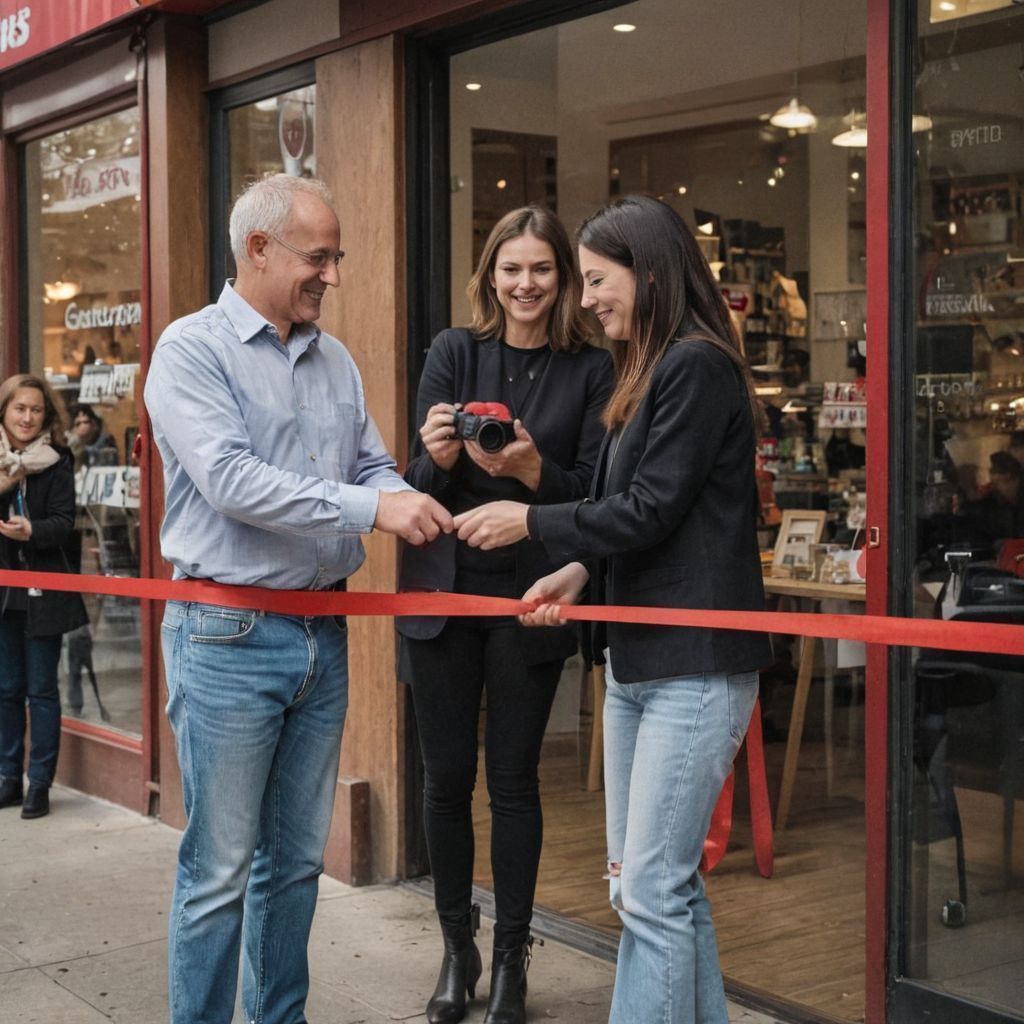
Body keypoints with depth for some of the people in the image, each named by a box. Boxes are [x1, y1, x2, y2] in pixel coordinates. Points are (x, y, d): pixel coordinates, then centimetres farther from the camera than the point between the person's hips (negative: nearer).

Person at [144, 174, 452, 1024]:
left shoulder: (334, 360, 13)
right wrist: (369, 508, -22)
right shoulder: (192, 349, -8)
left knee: (296, 859, 15)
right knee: (220, 870, 0)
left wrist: (407, 502, -11)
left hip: (324, 634, 7)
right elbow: (230, 480, -20)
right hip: (230, 637, -6)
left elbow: (372, 467, 13)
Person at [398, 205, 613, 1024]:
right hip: (444, 587, 2)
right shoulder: (454, 352, 2)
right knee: (447, 775, 7)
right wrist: (439, 456, -24)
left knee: (513, 778, 4)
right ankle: (457, 949, 23)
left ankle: (511, 958, 18)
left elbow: (592, 495, -4)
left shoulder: (591, 369, -1)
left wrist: (531, 469, -23)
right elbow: (421, 481, -1)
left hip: (530, 597, -1)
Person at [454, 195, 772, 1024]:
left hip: (695, 664, -10)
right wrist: (581, 571, 3)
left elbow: (650, 510, -16)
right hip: (640, 658, 10)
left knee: (654, 890, -7)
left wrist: (530, 522, -6)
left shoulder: (696, 367, -12)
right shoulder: (653, 372, 18)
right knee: (657, 881, 13)